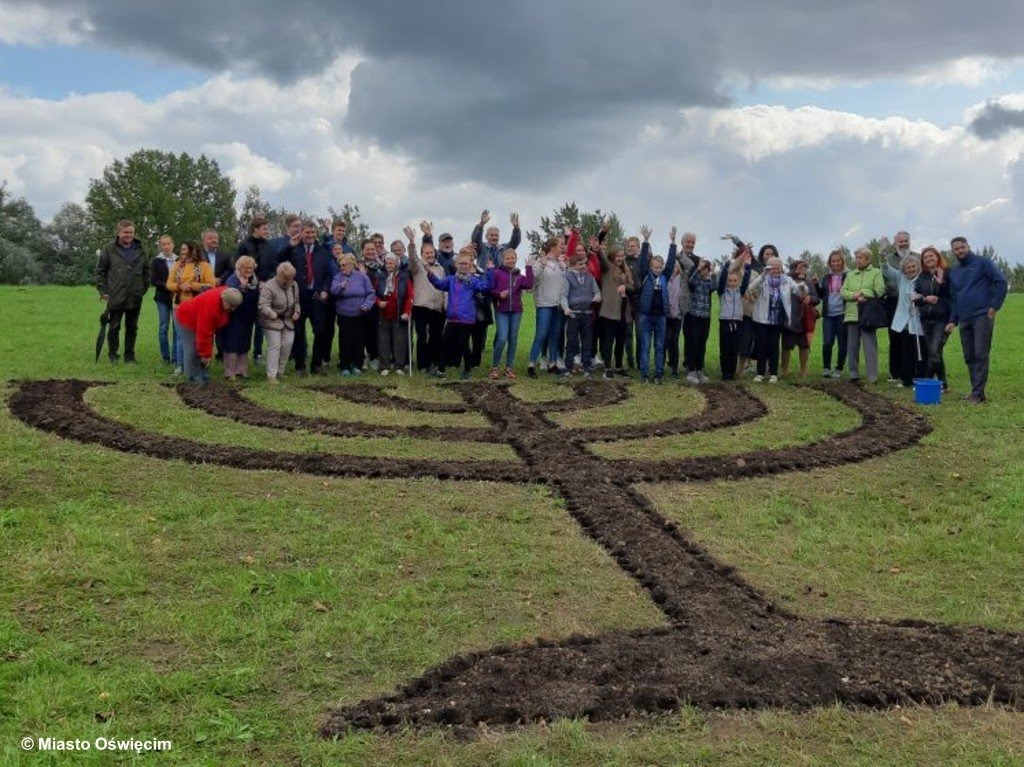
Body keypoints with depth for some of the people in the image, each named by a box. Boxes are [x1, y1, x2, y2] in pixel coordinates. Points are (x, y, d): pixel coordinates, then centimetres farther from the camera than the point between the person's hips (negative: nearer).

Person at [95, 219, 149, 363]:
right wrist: (103, 291, -6)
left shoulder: (139, 250, 7)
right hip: (115, 298, -3)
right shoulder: (109, 250, -3)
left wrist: (144, 288, 8)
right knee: (114, 327, 5)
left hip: (135, 298, 3)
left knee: (132, 328, 9)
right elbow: (100, 272, -1)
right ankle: (112, 354, 17)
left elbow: (146, 270, 16)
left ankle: (129, 355, 19)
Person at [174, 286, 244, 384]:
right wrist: (206, 354, -30)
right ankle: (194, 380, -3)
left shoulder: (226, 294, -17)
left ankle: (204, 378, 10)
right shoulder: (210, 305, -42)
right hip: (187, 318, -8)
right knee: (192, 352, -11)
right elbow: (204, 333, -37)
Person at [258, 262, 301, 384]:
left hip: (288, 321, 6)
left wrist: (296, 312, -2)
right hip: (272, 321, -6)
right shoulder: (269, 287, -21)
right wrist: (272, 314, -44)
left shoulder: (294, 285, 2)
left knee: (287, 345, 1)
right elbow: (263, 305, -27)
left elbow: (296, 302, 17)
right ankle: (271, 375, -8)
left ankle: (280, 372, 17)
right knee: (274, 345, -12)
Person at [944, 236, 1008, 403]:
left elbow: (1001, 281, -5)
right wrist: (952, 320, 12)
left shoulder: (982, 263, 1)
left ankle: (978, 393, -10)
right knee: (969, 358, 6)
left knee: (981, 355, -9)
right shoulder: (954, 273, 19)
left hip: (982, 316, -6)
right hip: (964, 320, 6)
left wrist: (994, 306, -11)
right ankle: (976, 390, 13)